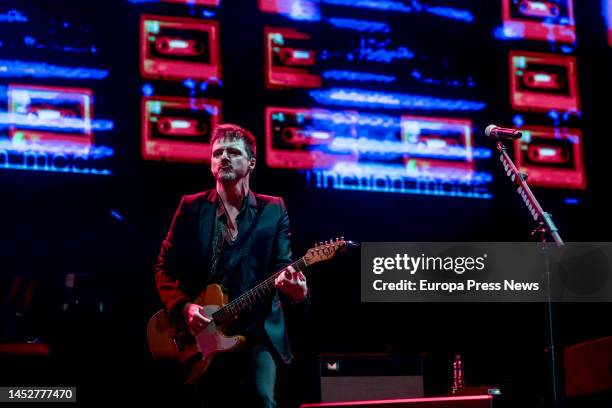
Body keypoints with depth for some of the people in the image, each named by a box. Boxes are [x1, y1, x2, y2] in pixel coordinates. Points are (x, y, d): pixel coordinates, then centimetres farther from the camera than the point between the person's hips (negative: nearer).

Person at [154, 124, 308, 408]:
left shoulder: (273, 210, 7)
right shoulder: (191, 207, 7)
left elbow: (282, 266, -1)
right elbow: (164, 267, 7)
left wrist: (296, 291, -24)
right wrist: (184, 307, -10)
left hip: (258, 330, -1)